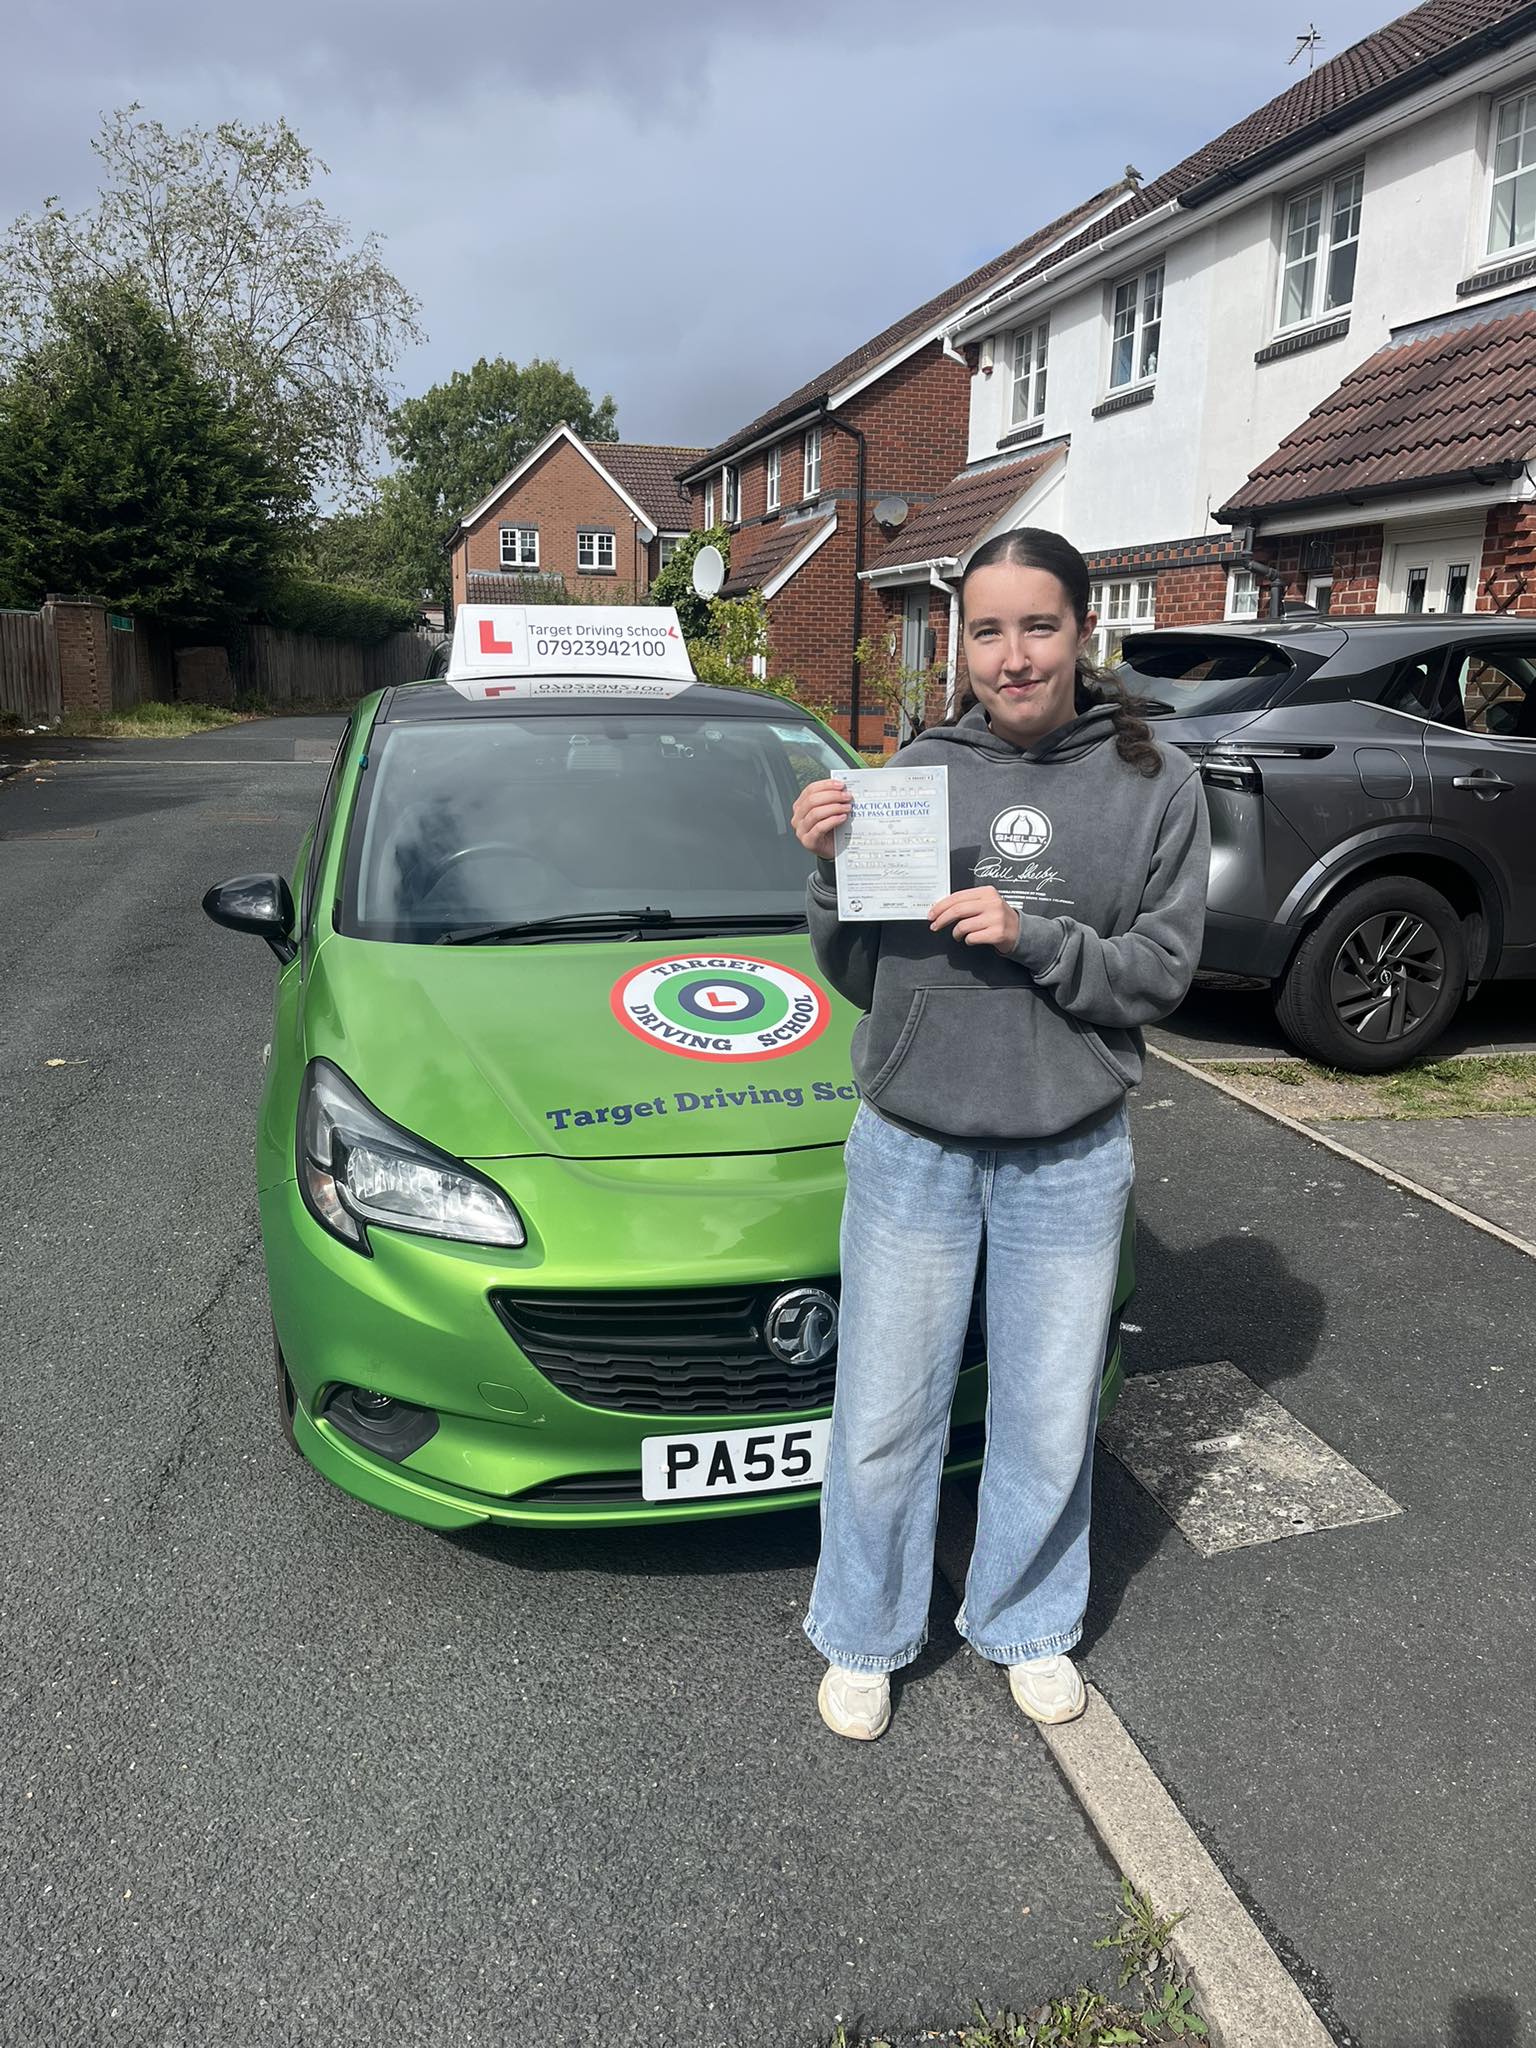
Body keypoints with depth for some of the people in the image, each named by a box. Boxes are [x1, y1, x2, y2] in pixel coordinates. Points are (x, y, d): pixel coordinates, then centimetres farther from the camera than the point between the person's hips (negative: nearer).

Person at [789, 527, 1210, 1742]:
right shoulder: (916, 772, -3)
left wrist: (1036, 937, -21)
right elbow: (857, 977, 1)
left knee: (1048, 1423, 16)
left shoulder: (1154, 783, -4)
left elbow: (1163, 971, -6)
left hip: (1071, 1158, 0)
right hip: (913, 1148, 0)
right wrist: (832, 873, -17)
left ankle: (1027, 1626, 42)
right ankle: (865, 1640, 35)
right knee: (884, 1420, 10)